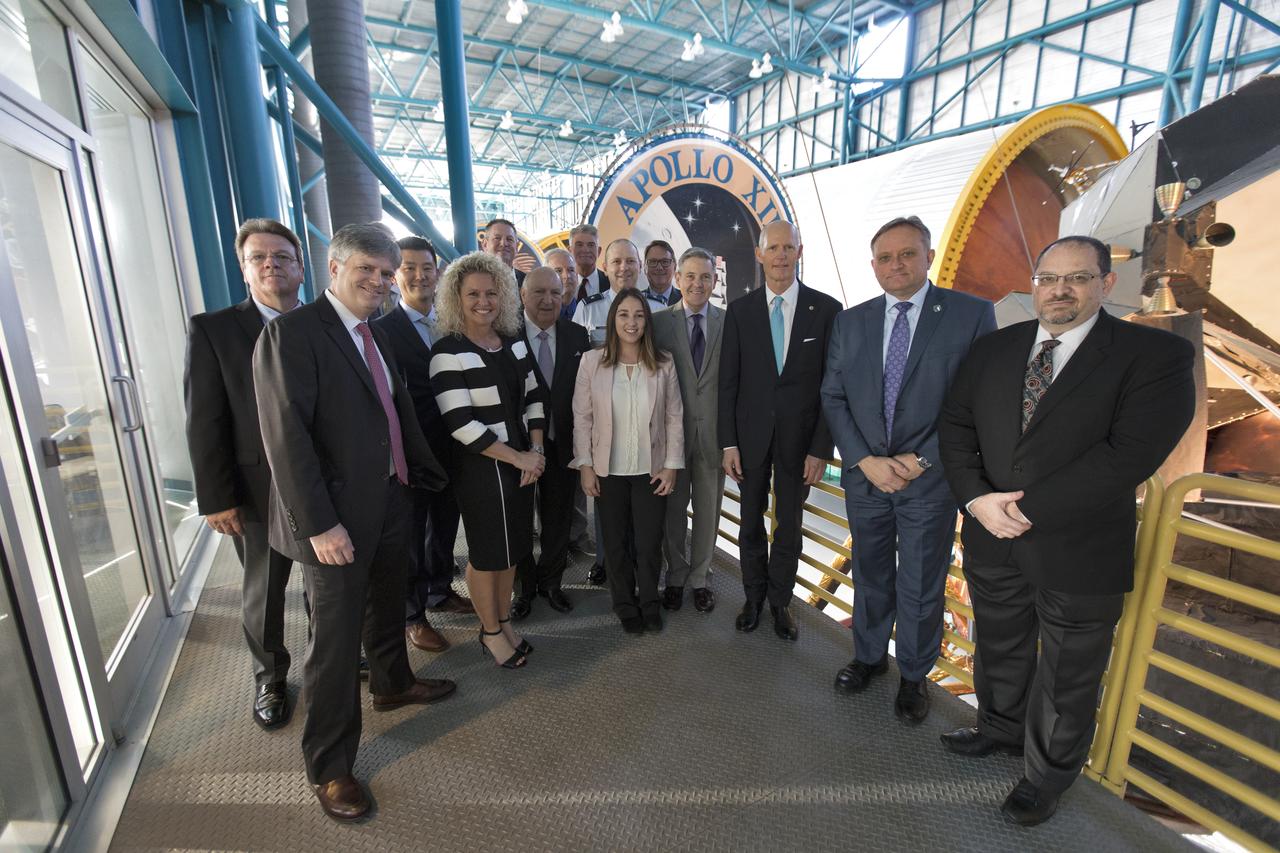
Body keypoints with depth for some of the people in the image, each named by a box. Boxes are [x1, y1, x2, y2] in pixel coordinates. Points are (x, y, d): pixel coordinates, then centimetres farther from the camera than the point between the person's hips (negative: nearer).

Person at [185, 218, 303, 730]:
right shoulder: (212, 330, -6)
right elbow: (204, 423, -8)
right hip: (258, 491, -1)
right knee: (263, 595, 17)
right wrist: (217, 499, -11)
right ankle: (269, 678, 41)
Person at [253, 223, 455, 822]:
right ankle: (329, 767, 26)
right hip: (336, 516, -8)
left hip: (390, 502, 8)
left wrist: (424, 474, 12)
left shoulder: (374, 334, 10)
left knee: (387, 606, 26)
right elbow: (286, 436, -22)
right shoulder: (291, 333, -16)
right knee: (335, 641, 6)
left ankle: (392, 683, 52)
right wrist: (319, 524, -23)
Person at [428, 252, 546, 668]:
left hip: (523, 462, 6)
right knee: (487, 551, 10)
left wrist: (536, 451, -4)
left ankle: (504, 621, 38)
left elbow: (533, 397, 8)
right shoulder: (448, 352, -14)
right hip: (480, 468, -6)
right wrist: (518, 458, -15)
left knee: (512, 546, 17)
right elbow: (461, 423, -19)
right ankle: (490, 631, 32)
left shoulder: (515, 341, 4)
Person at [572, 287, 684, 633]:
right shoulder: (592, 361, -5)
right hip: (608, 470, 0)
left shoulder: (664, 365, -3)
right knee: (615, 542, 13)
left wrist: (671, 466, -3)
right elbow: (582, 418, -2)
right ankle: (625, 604, 35)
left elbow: (674, 419, 0)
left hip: (651, 470, 0)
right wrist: (585, 466, -4)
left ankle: (649, 601, 34)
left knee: (649, 543, 7)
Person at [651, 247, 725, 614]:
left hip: (713, 430, 1)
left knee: (708, 509, 12)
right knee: (673, 508, 13)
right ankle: (675, 577, 32)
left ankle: (700, 578, 32)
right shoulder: (659, 321, 0)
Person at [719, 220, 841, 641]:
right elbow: (728, 381, -1)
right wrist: (727, 442, -4)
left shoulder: (826, 309, -4)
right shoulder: (740, 310, -1)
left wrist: (821, 448, -8)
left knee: (790, 524, 13)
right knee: (751, 521, 14)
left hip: (799, 436, -1)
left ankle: (780, 602, 34)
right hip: (751, 433, 1)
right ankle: (754, 597, 34)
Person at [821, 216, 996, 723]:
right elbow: (833, 397, 1)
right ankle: (869, 656, 41)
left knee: (921, 586, 12)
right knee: (870, 576, 18)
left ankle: (914, 675, 36)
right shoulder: (850, 321, 3)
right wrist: (865, 460, -10)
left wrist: (921, 461, -14)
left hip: (930, 478, -2)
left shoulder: (972, 314, -5)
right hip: (864, 474, 3)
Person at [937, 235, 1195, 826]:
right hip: (992, 537, 4)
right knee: (999, 647, 24)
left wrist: (1028, 509, -22)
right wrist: (977, 498, -14)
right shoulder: (993, 349, 2)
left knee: (1068, 677, 17)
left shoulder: (1157, 355, -11)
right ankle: (1001, 727, 51)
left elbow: (1129, 455, -21)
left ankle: (1047, 773, 42)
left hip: (1079, 552, -3)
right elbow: (955, 424, 0)